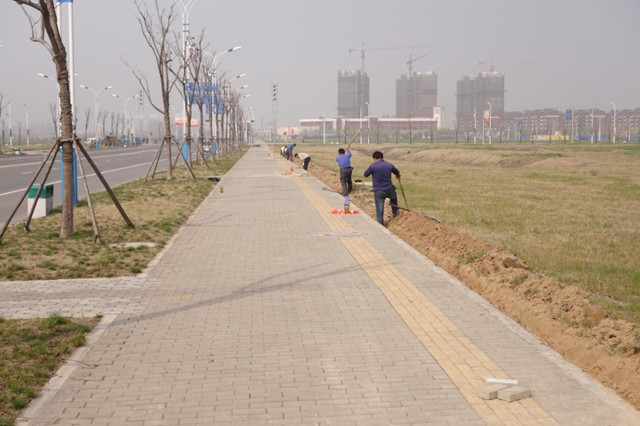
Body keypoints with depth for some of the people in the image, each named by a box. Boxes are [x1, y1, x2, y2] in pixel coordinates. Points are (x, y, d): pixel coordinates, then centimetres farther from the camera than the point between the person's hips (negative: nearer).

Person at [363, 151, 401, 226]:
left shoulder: (373, 166, -11)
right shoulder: (389, 165, 3)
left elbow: (365, 174, 4)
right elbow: (397, 172, 23)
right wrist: (398, 176, 47)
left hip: (378, 191, -4)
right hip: (389, 190, 4)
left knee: (379, 210, 3)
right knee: (393, 196, 37)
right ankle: (395, 212, 50)